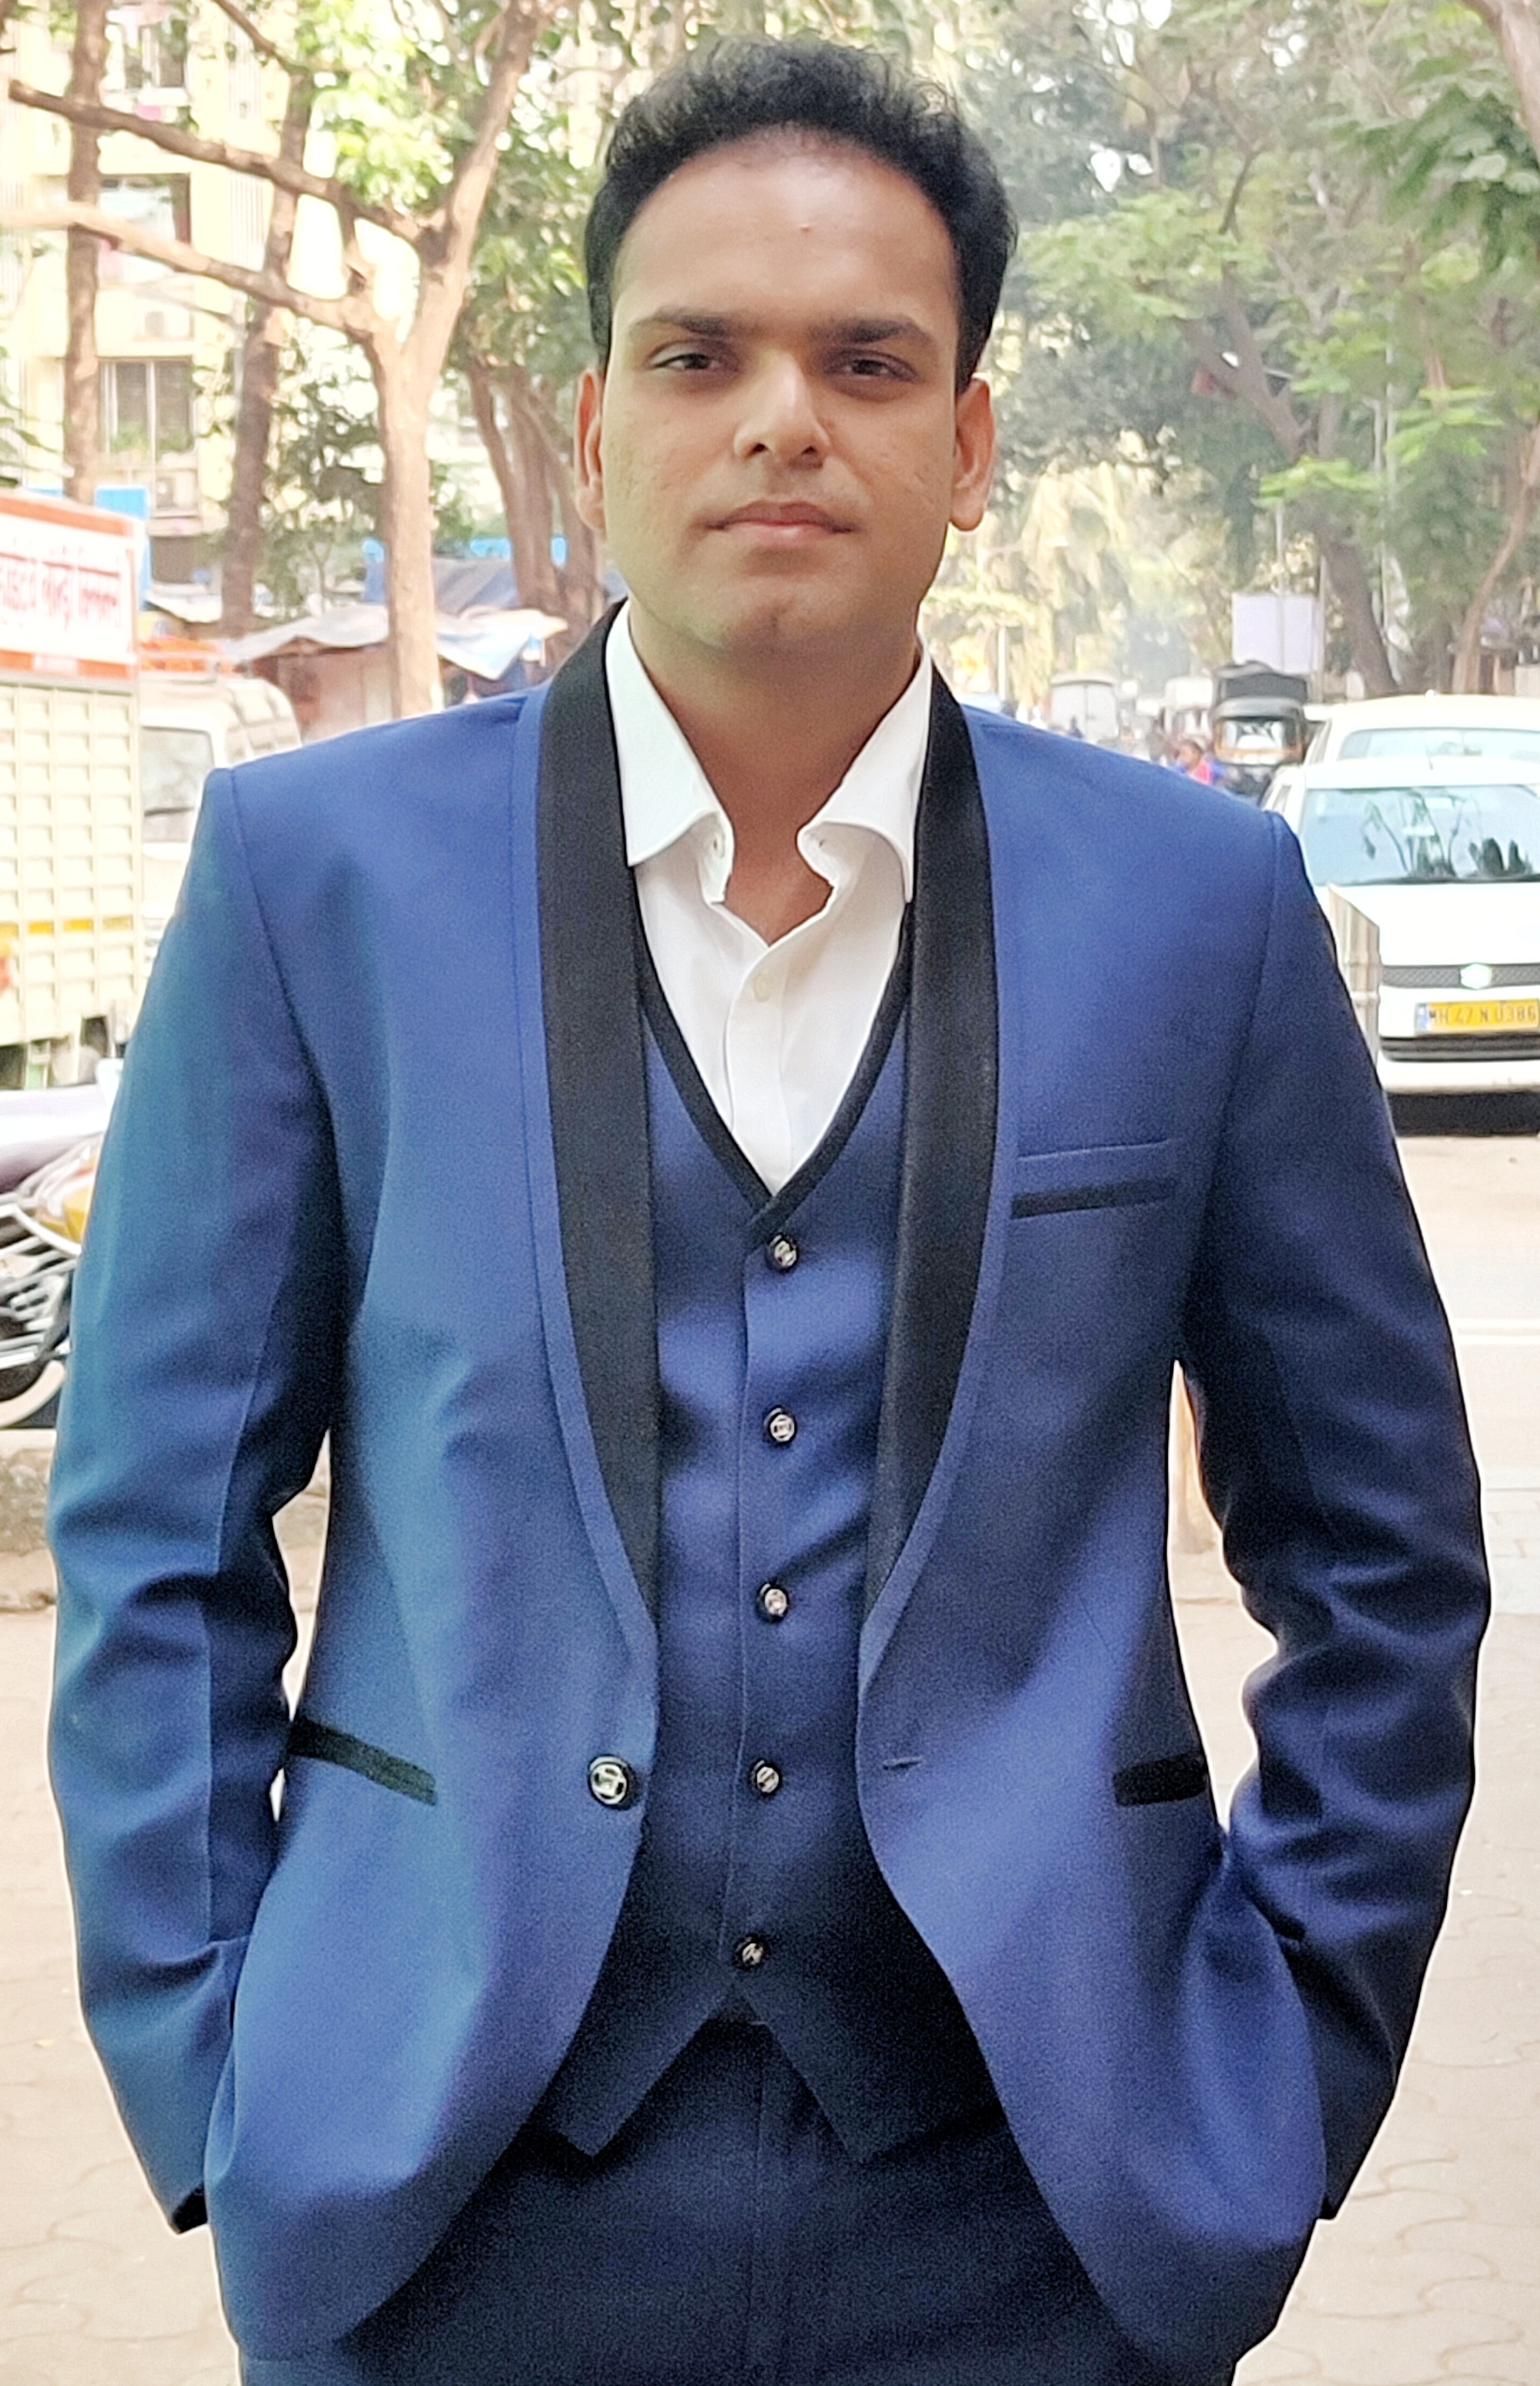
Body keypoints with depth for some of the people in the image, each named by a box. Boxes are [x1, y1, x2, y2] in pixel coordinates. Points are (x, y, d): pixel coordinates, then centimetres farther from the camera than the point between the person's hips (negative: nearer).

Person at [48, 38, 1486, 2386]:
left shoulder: (1198, 901, 2)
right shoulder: (319, 866, 0)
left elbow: (1379, 1551, 8)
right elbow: (159, 1528, 2)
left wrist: (1282, 2084, 2)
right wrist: (212, 2099, -2)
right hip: (445, 2195, 0)